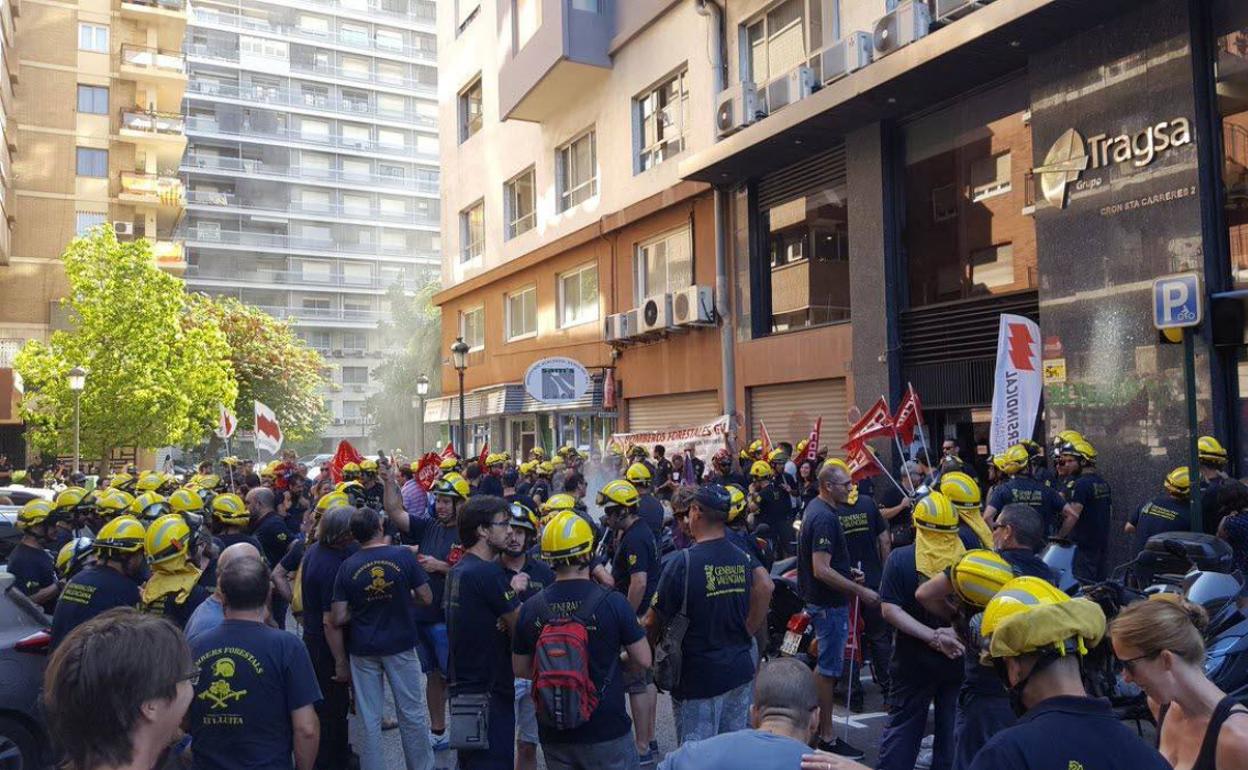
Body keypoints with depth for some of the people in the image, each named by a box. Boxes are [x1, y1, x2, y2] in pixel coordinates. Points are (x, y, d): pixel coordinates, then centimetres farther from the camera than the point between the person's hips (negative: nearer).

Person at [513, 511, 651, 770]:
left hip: (554, 734, 3)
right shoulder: (612, 602, -16)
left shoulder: (531, 607, -7)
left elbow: (520, 669, 4)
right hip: (607, 731, -3)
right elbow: (643, 660, -8)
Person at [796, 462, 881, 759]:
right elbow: (821, 570, -29)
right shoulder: (825, 518, -24)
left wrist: (849, 572, 11)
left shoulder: (814, 507, 8)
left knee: (824, 663, 21)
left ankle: (815, 721, 33)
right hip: (829, 603, -10)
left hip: (819, 599, 10)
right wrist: (861, 591, -25)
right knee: (829, 668, 0)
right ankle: (827, 737, 10)